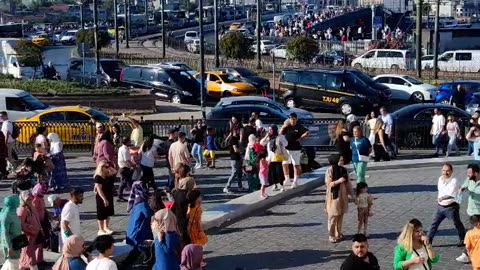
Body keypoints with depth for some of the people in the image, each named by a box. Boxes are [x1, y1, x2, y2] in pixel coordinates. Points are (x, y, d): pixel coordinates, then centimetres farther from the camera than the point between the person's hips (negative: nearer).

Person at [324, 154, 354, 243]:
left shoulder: (343, 170, 5)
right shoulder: (330, 170, -14)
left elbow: (347, 183, 10)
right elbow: (328, 183, -15)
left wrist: (352, 194, 9)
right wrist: (338, 181, -27)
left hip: (342, 196, 6)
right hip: (334, 196, -6)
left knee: (340, 216, 13)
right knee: (333, 217, 0)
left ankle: (338, 233, 25)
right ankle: (332, 236, 7)